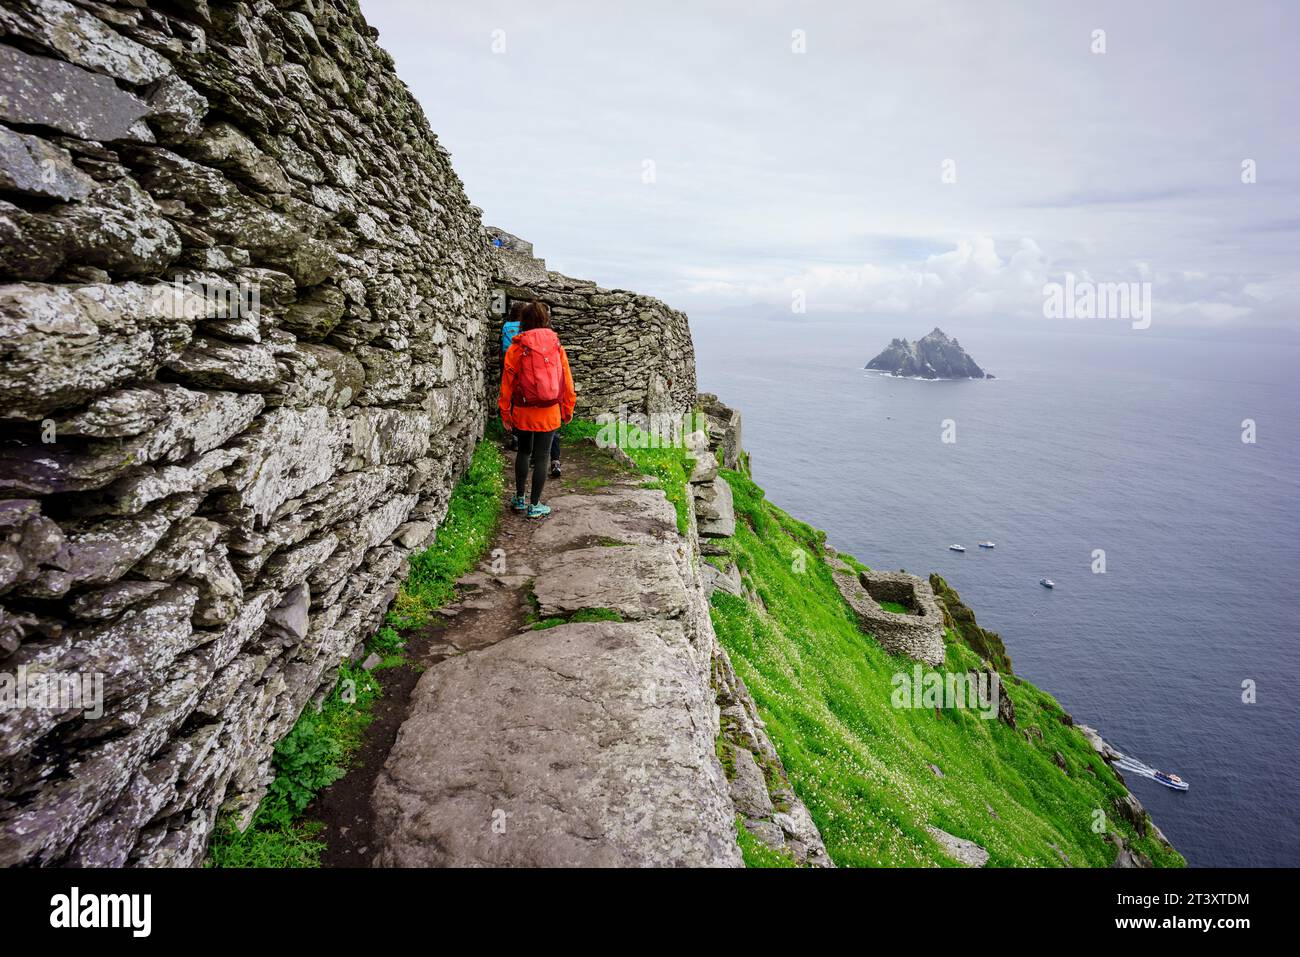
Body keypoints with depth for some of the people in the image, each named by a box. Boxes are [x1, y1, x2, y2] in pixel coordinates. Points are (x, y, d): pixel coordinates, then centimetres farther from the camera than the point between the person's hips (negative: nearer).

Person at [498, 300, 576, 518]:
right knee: (542, 457, 6)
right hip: (549, 412, 0)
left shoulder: (516, 347, -5)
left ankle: (519, 499, 27)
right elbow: (567, 379, 1)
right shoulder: (556, 345, -1)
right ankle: (534, 506, 12)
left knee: (524, 452, 19)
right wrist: (568, 409, 11)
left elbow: (507, 382, -3)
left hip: (523, 412, 1)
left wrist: (505, 413, 5)